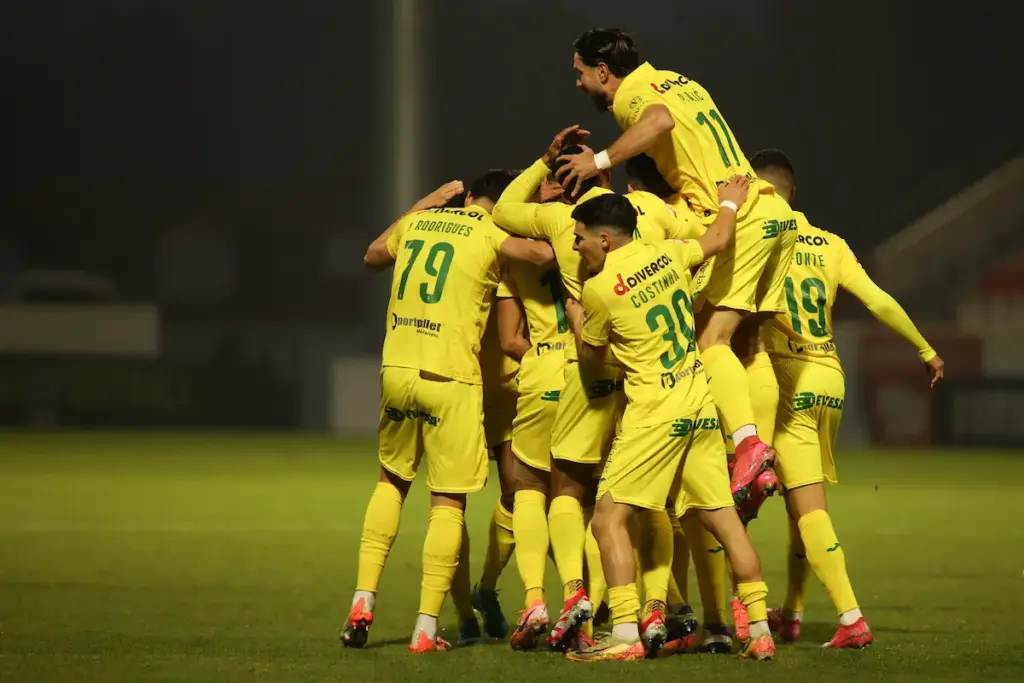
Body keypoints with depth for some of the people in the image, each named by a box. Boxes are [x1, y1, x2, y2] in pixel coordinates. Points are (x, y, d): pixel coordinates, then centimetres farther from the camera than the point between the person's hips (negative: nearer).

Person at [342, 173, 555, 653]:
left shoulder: (417, 222, 13)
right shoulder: (494, 234, -4)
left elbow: (373, 256, 33)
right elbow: (546, 253, -20)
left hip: (397, 370, 5)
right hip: (450, 379, -5)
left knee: (391, 480, 24)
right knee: (448, 501, 3)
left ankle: (362, 601, 15)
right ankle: (426, 628, 0)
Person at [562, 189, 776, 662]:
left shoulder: (599, 288, -11)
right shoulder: (667, 254, 5)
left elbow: (591, 356, 5)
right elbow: (717, 241, 26)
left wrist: (576, 320, 22)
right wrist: (729, 203, 43)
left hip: (654, 410, -7)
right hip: (700, 404, 7)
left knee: (610, 517, -5)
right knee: (723, 518, 10)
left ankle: (626, 636, -14)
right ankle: (760, 631, 10)